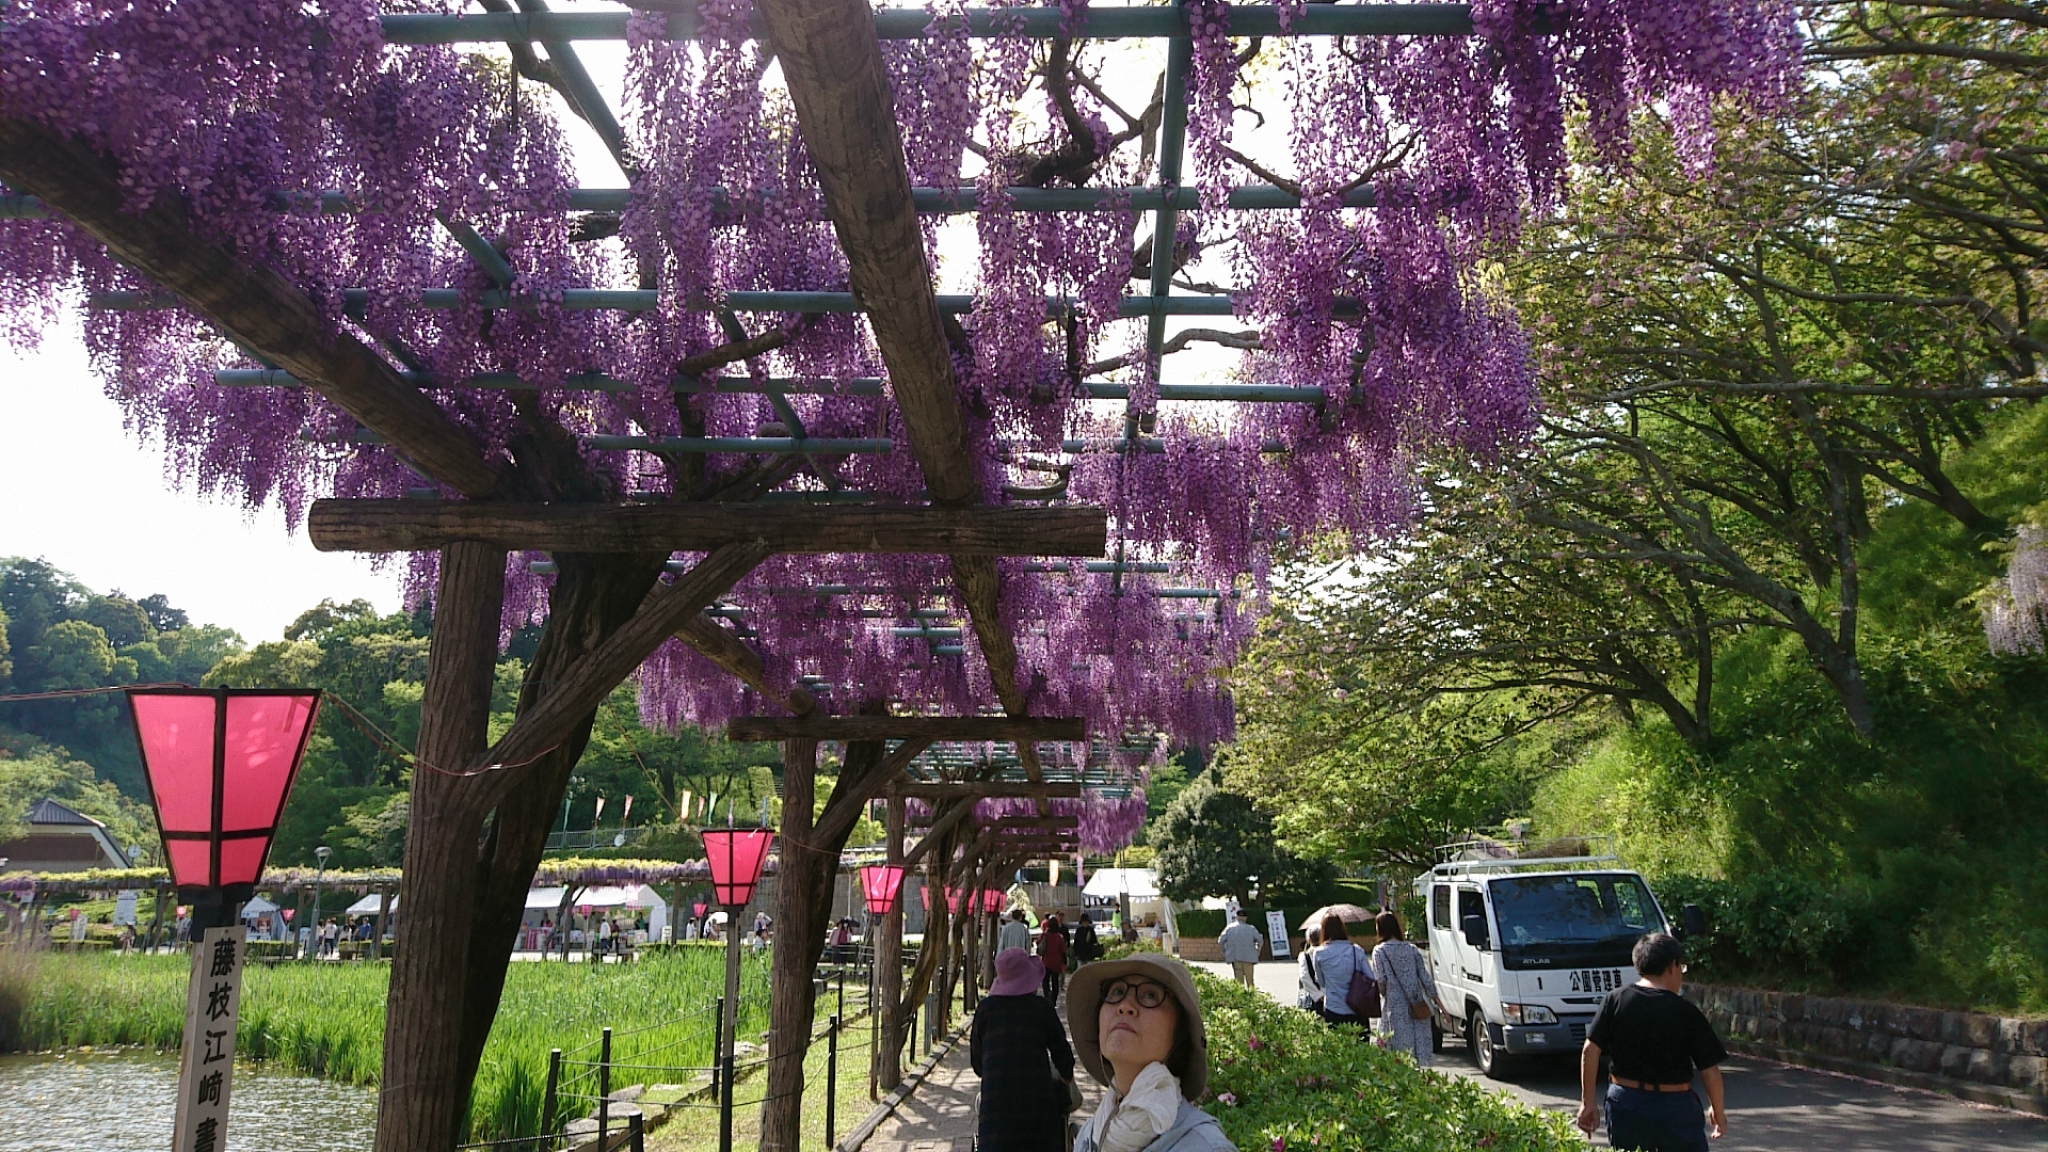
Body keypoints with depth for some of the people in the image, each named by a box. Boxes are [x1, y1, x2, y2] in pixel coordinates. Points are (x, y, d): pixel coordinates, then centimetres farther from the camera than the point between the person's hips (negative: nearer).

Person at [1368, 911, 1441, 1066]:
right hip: (1417, 1006, 4)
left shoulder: (1379, 950, -4)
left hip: (1395, 1007, -4)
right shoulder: (1412, 949, 9)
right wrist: (1437, 1000, 10)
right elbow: (1425, 977, 6)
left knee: (1401, 1049, -1)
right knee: (1421, 1045, 7)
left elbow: (1381, 980, -10)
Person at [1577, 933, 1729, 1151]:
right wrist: (1718, 1110, 12)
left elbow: (1590, 1051, -5)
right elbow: (1710, 1071, -5)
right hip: (1675, 1108, -2)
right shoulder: (1686, 1012, -9)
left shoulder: (1615, 1000, -3)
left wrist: (1587, 1102, 2)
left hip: (1625, 1103, 2)